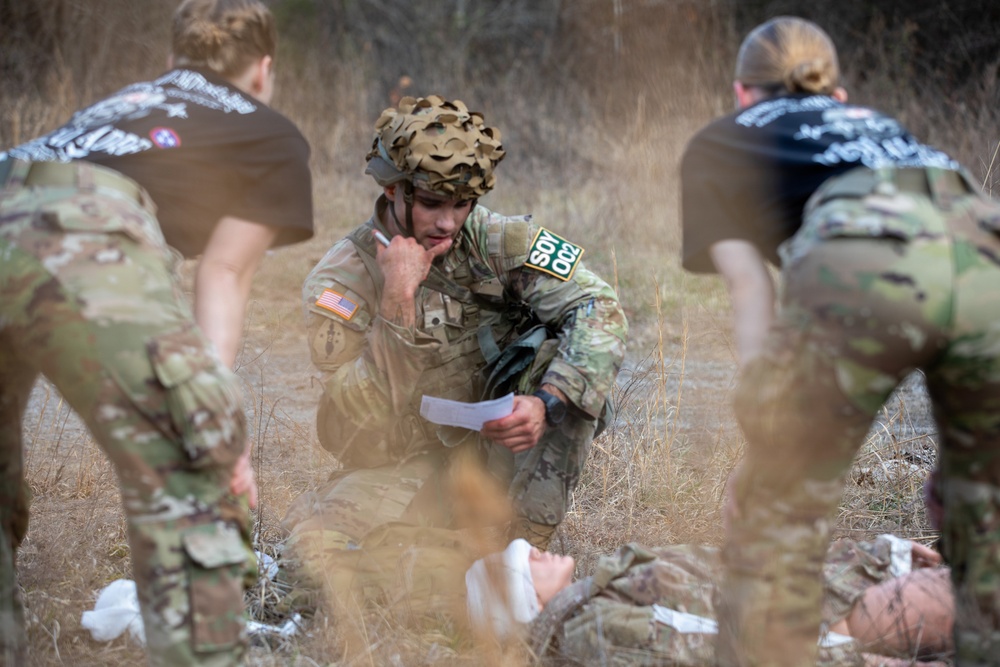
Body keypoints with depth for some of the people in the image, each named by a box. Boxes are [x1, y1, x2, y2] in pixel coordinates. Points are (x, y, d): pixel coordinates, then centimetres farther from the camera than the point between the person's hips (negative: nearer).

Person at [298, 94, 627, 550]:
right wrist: (398, 298, -26)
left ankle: (521, 541, -17)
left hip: (501, 445, 2)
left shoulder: (496, 240, -6)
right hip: (409, 466, -2)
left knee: (570, 358, -24)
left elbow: (598, 309, -17)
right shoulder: (340, 280, -10)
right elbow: (362, 428, -19)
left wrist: (547, 404, -34)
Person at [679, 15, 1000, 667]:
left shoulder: (720, 142, 31)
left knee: (777, 517, 8)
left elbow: (747, 277, 15)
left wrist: (763, 394, 7)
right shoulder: (883, 124, 42)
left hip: (861, 271, -4)